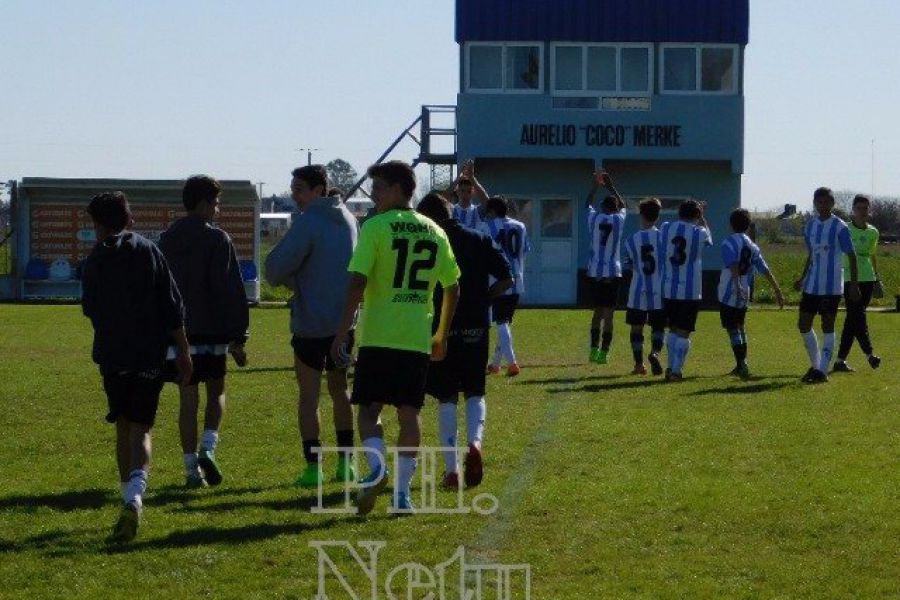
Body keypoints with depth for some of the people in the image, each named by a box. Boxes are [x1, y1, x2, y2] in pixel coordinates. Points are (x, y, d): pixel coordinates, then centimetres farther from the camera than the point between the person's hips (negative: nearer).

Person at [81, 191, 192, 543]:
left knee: (123, 428, 16)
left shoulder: (95, 260, 1)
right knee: (140, 430, 0)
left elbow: (90, 310, 11)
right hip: (149, 355, 0)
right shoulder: (149, 251, 0)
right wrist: (183, 352, 4)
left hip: (112, 356, 0)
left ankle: (130, 497, 18)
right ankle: (134, 497, -24)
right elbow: (172, 306, -2)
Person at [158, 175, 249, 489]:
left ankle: (192, 469, 3)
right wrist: (238, 337, -6)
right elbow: (231, 290, -9)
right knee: (216, 392, 14)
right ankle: (208, 448, -7)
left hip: (176, 333, 3)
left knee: (188, 399, 6)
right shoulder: (217, 240, -6)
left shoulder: (166, 240, 10)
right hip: (211, 332, -3)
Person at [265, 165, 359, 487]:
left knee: (309, 395, 1)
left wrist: (287, 279, 4)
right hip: (345, 320, 7)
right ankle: (346, 463, 20)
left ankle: (313, 468, -1)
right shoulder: (348, 219, 8)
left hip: (311, 322, -7)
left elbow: (276, 268, -20)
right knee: (339, 389, 18)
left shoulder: (307, 222, -15)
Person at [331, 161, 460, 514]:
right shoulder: (435, 233, 10)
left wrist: (343, 331, -9)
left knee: (368, 408, 4)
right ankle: (402, 491, 6)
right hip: (418, 340, 4)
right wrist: (441, 336, 24)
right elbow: (453, 287, 15)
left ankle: (376, 467, -21)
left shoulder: (376, 227, -6)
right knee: (409, 413, 8)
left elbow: (358, 282, -12)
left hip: (378, 338, -4)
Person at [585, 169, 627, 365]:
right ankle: (603, 352, -7)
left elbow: (588, 204, 24)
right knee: (608, 314, -2)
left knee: (598, 311, 15)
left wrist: (596, 186, 32)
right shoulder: (619, 219, 0)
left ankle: (594, 349, 15)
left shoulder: (594, 218, 1)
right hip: (613, 271, -2)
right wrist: (611, 187, 29)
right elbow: (623, 205, 23)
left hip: (595, 272, 2)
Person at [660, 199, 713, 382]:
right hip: (691, 290, -3)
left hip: (668, 289, 3)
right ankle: (676, 371, -4)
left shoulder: (665, 228, 0)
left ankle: (671, 368, 17)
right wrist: (702, 220, 27)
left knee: (673, 329, 18)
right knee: (684, 333, 2)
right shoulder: (700, 233, -7)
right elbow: (708, 242, 17)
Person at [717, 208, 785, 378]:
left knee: (733, 330, -4)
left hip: (729, 293, -6)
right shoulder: (752, 246, 11)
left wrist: (737, 285, -36)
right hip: (744, 295, 6)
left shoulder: (728, 243, -8)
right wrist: (778, 291, 12)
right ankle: (741, 365, 26)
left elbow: (733, 265, -25)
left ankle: (742, 365, -13)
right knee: (740, 328, 20)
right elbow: (765, 270, 10)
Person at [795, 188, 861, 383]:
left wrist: (854, 284, -11)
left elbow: (851, 256, -7)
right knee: (803, 324, 6)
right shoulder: (810, 226, 10)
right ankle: (815, 365, 20)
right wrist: (803, 278, 19)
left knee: (828, 326, -2)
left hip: (832, 286, -6)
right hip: (812, 285, 6)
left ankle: (822, 371, 0)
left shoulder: (839, 227, -8)